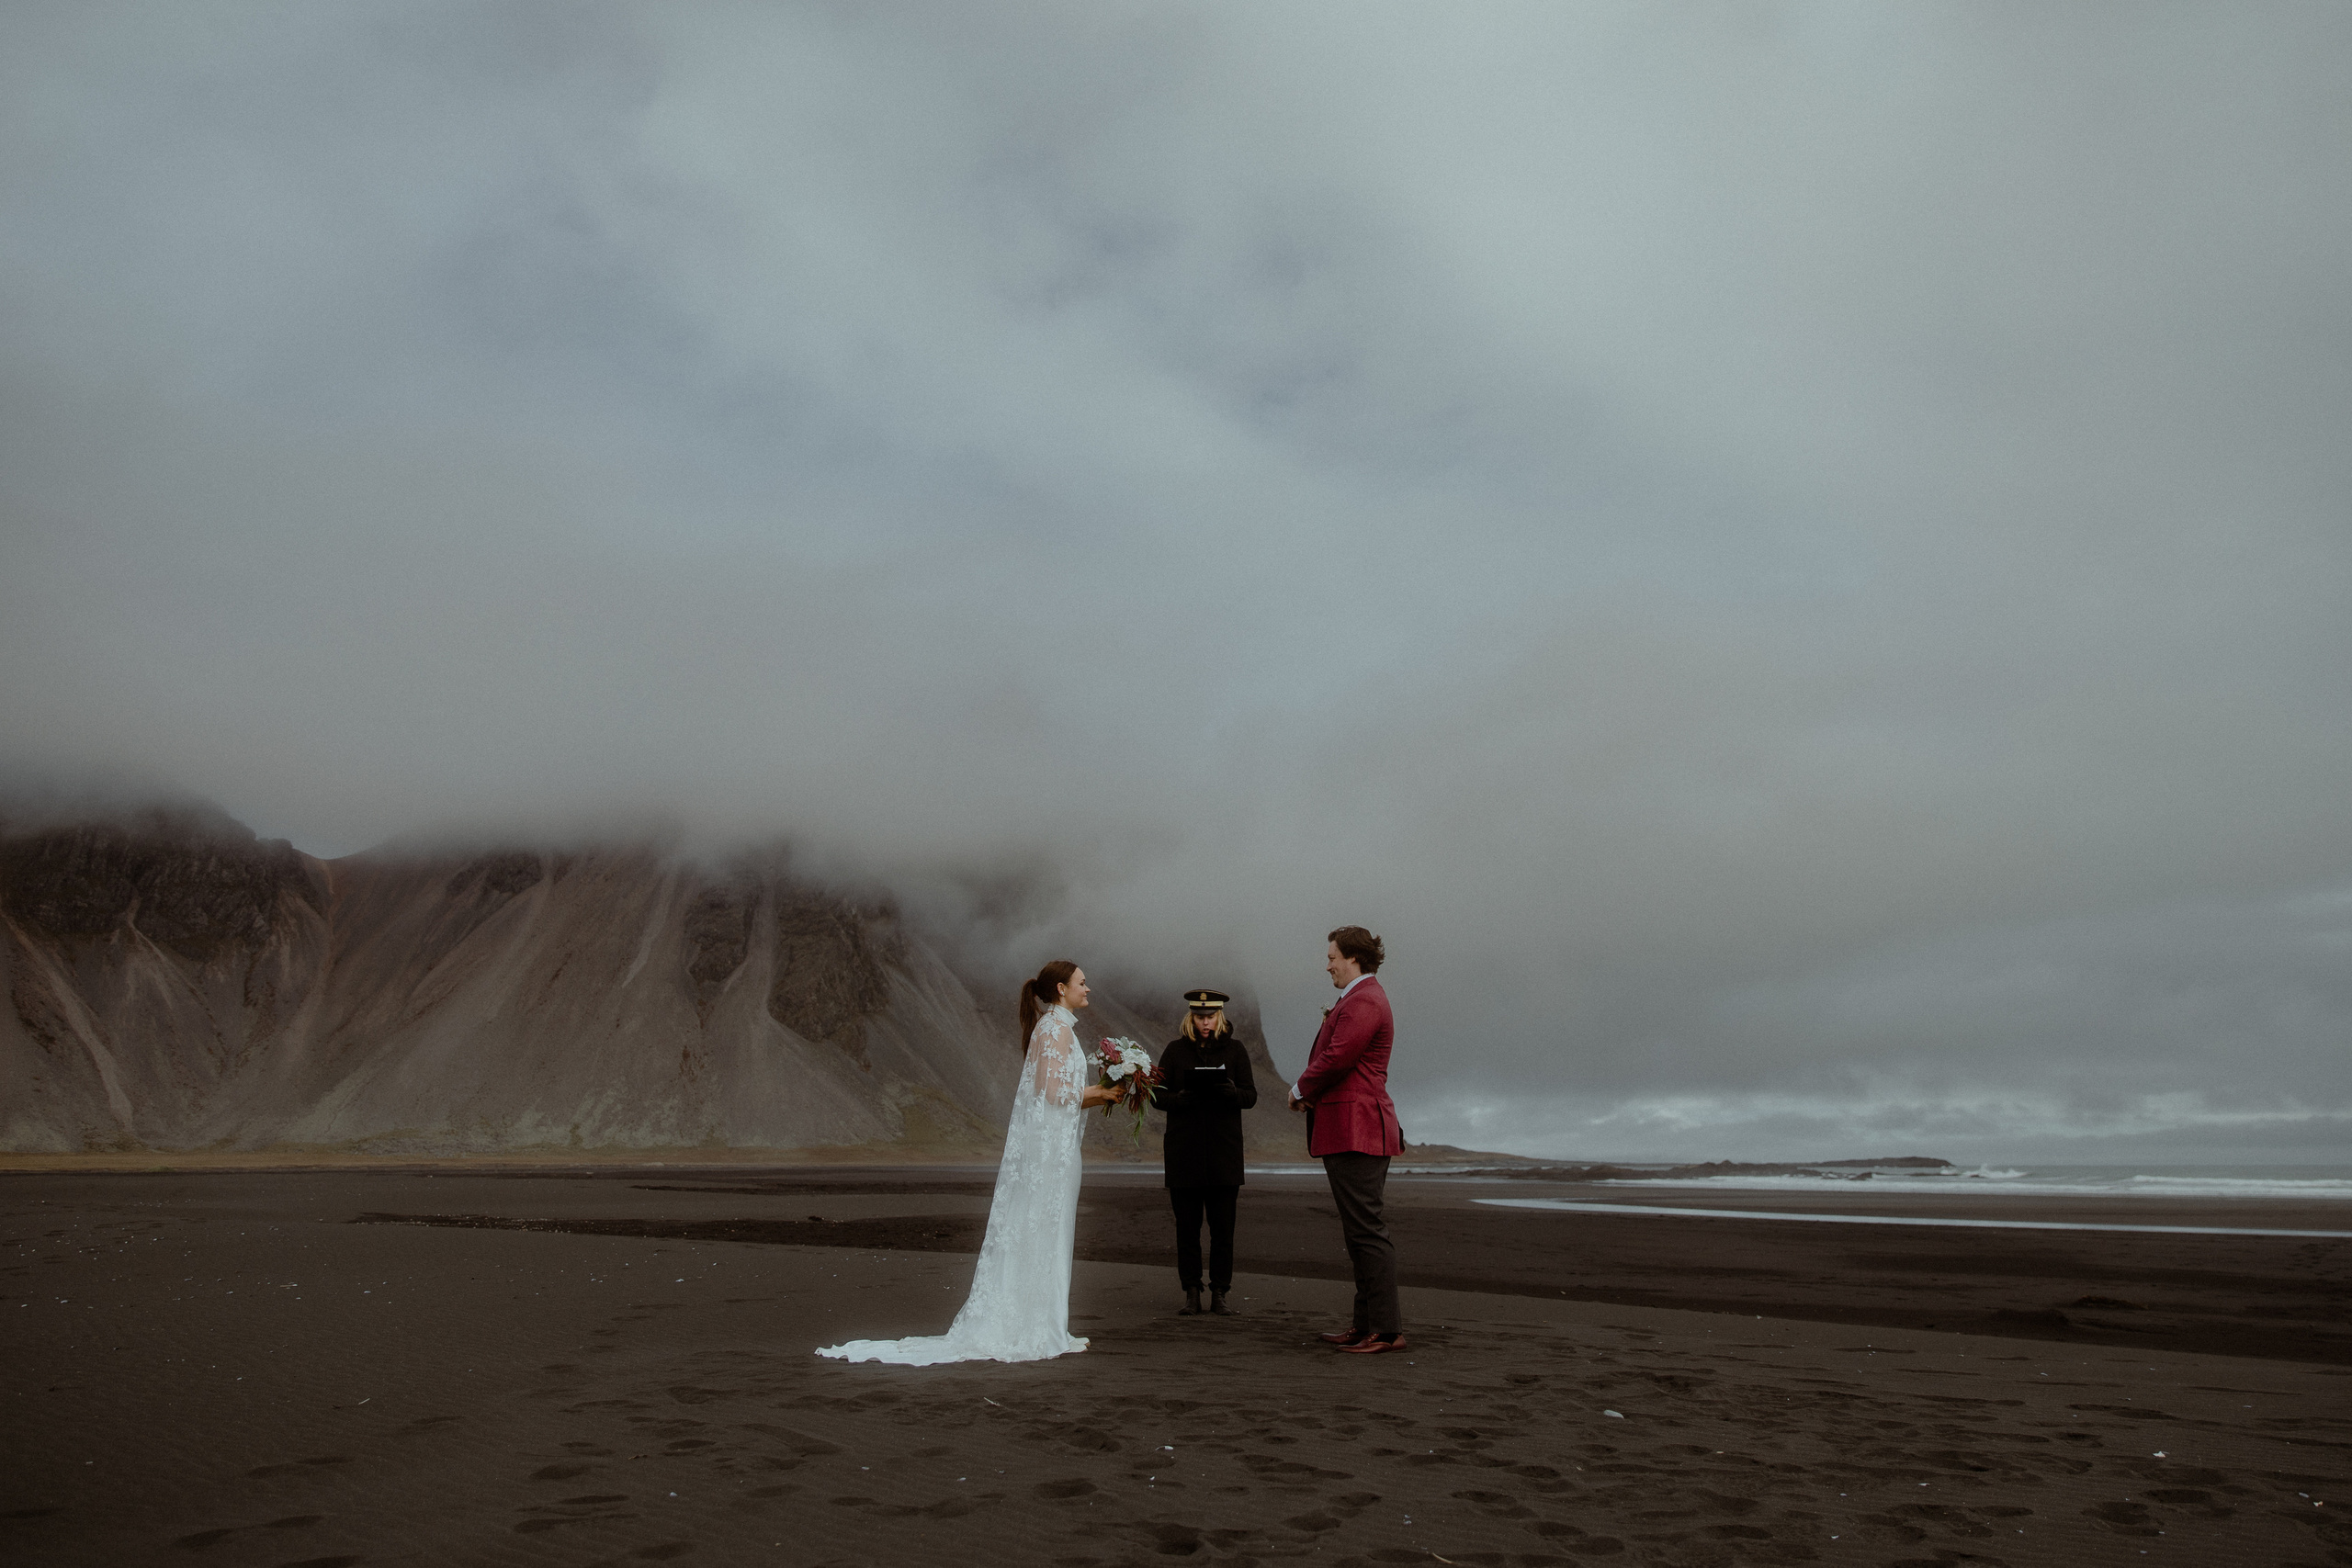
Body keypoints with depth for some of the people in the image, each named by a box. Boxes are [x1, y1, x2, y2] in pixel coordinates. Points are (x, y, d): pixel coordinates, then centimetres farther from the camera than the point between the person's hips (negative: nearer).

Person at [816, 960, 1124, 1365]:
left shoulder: (1051, 1027, 18)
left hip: (1043, 1145, 9)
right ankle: (1031, 1332, 2)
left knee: (1030, 1237, 11)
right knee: (1041, 1236, -4)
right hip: (1048, 1148, -9)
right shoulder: (1057, 1028, -12)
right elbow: (1053, 1092, -19)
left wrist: (1098, 1095, 12)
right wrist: (1096, 1094, -5)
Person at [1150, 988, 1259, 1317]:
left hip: (1224, 1151, 0)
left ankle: (1220, 1295, 9)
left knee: (1223, 1226, -1)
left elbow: (1251, 1096, 2)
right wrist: (1180, 1098, -18)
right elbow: (1158, 1095, 3)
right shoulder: (1175, 1050, 6)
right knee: (1187, 1226, 1)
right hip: (1184, 1151, 0)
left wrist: (1233, 1092, -20)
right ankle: (1191, 1295, 11)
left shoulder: (1234, 1050, 6)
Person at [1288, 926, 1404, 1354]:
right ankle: (1367, 1324, 19)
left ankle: (1387, 1329, -4)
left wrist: (1300, 1089, -5)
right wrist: (1310, 1090, 4)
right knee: (1358, 1230, 13)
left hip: (1356, 1130, -11)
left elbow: (1337, 1059, -21)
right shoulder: (1360, 999, 21)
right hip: (1349, 1130, 11)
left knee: (1365, 1229, -8)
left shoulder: (1364, 1002, -14)